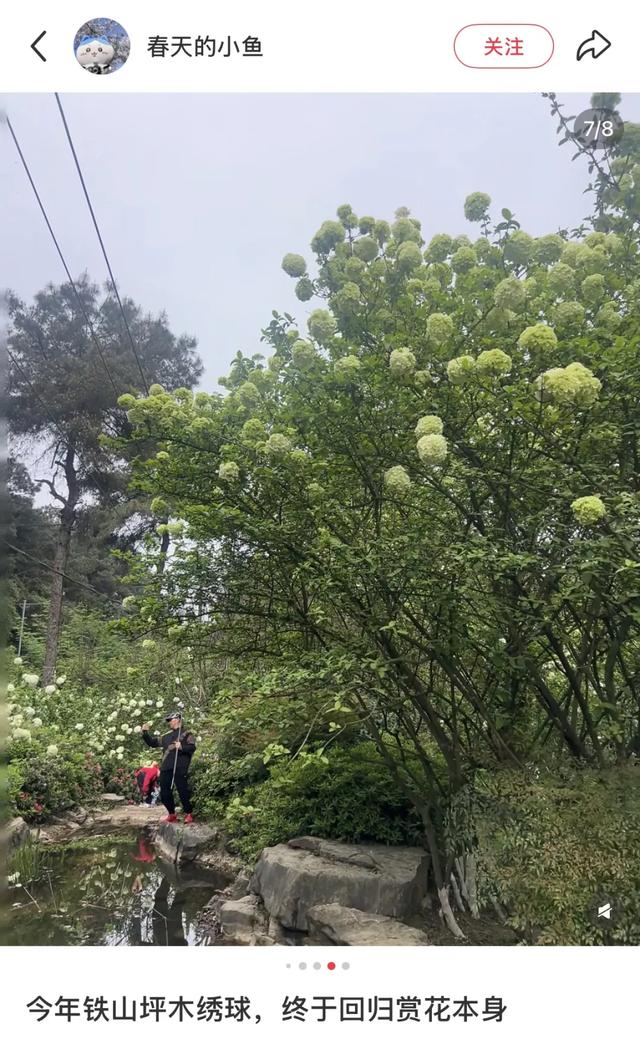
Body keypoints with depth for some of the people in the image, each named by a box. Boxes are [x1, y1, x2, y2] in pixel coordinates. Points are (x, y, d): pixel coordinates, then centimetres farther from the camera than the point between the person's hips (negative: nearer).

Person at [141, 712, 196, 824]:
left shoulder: (186, 734, 3)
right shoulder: (167, 736, 22)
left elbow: (192, 747, -10)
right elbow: (152, 742, 26)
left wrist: (181, 747, -26)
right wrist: (145, 733, 13)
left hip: (179, 768, -7)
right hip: (166, 768, 7)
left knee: (183, 791, -8)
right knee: (165, 793, 9)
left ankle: (189, 814, 5)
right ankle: (172, 815, 23)